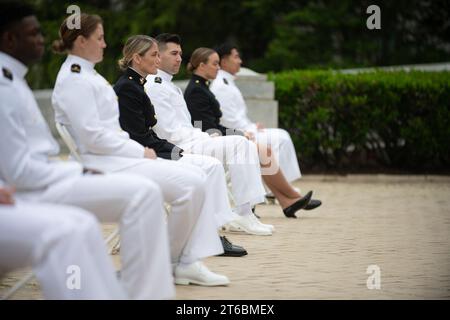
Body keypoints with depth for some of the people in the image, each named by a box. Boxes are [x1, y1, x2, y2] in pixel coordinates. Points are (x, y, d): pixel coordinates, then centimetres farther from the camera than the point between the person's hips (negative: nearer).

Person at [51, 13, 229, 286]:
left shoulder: (87, 75, 19)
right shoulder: (74, 80, -12)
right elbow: (92, 136, -20)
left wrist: (139, 149, 5)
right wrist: (139, 151, -13)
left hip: (114, 154, 11)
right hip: (100, 164, -11)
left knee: (197, 176, 1)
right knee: (190, 185, -19)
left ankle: (190, 262, -5)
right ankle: (171, 263, -2)